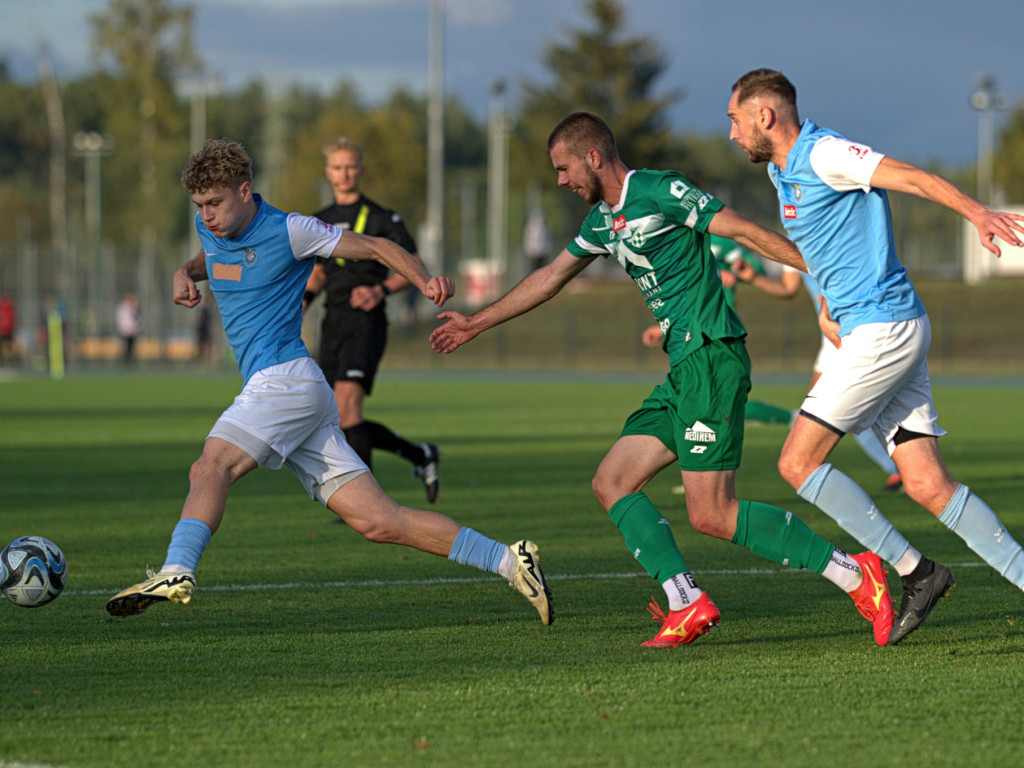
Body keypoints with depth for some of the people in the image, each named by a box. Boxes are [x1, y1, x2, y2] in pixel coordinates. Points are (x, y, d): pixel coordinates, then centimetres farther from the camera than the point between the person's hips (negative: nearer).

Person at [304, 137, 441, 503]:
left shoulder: (381, 218, 0)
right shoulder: (320, 222, 17)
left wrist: (381, 289, -15)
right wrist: (305, 295, 9)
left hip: (366, 321, -7)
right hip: (333, 322, 7)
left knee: (346, 411, -21)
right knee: (339, 421, 5)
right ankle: (419, 455, 24)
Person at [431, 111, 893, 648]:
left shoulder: (659, 191, -8)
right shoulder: (603, 220, 19)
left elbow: (744, 230, -11)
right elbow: (551, 277, 33)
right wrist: (477, 322, 41)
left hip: (711, 357, -10)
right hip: (685, 368, 10)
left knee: (711, 515, -15)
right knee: (611, 484, 4)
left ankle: (854, 575, -12)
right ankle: (688, 606, -5)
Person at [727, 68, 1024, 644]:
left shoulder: (823, 153, -11)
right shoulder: (783, 171, 19)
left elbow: (914, 177, -23)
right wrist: (827, 310, 22)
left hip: (883, 330, -9)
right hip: (882, 332, 9)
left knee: (799, 464, -7)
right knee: (928, 485, 1)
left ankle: (915, 570, -5)